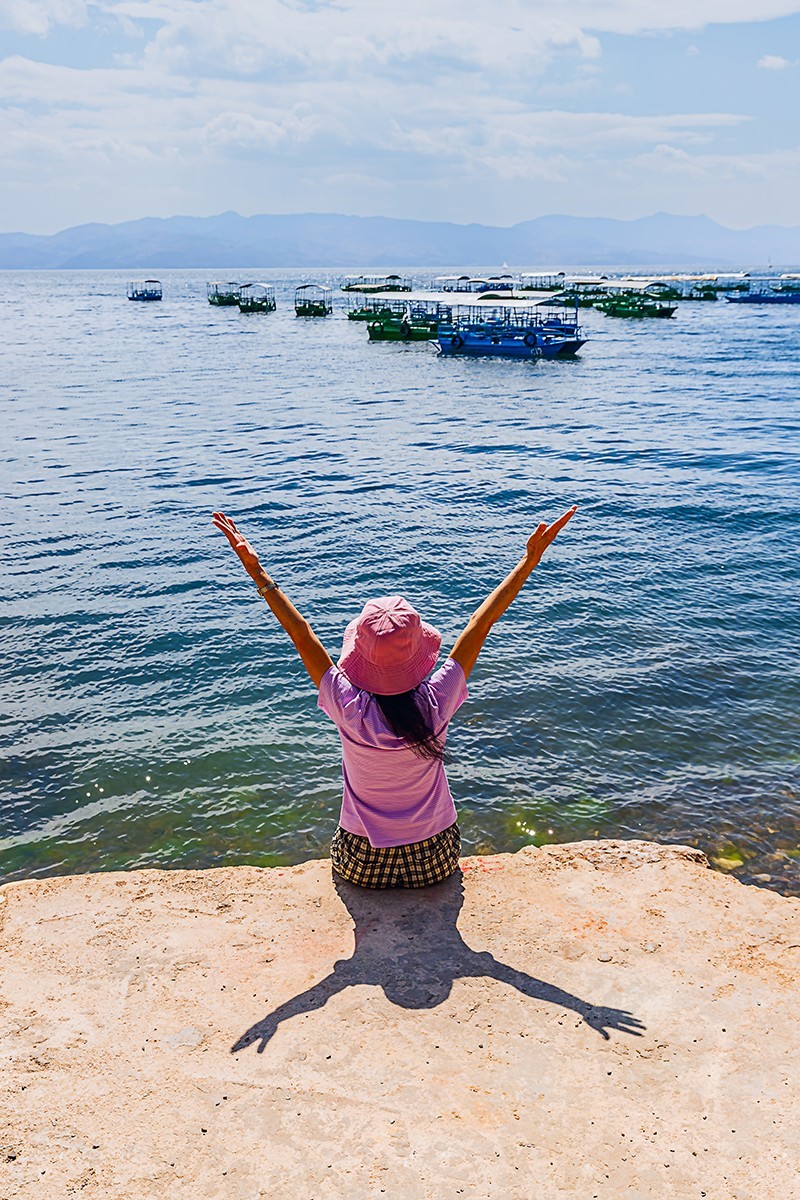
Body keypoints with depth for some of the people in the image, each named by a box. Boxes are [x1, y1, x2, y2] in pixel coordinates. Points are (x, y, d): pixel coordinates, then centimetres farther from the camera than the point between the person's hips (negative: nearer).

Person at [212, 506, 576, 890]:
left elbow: (300, 632, -18)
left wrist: (257, 572, -10)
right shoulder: (436, 704, -25)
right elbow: (480, 623, -16)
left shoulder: (350, 710, -26)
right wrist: (530, 560, -7)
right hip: (434, 861, 1)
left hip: (362, 863, 0)